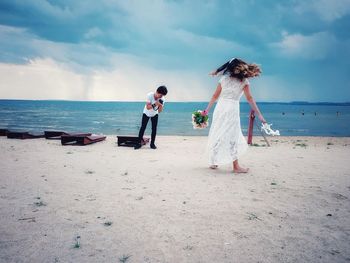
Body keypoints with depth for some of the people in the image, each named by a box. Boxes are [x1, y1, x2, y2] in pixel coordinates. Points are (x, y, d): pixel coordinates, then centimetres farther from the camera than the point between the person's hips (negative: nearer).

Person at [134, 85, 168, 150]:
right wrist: (155, 104, -46)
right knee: (142, 128, -5)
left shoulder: (162, 99, -22)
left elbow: (159, 111, -21)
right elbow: (148, 107, -34)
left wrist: (161, 105, -39)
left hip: (154, 114, 2)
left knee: (154, 129, -4)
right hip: (146, 113, -2)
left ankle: (152, 143, 7)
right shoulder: (150, 95, -30)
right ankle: (139, 143, 2)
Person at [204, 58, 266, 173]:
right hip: (232, 109, -4)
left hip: (220, 108, 4)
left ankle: (213, 162, 20)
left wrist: (207, 110, 15)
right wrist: (259, 114, 3)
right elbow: (250, 99, 0)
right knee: (232, 137, 1)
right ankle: (236, 166, 6)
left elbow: (215, 96, 10)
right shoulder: (244, 81, 1)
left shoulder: (224, 79, 11)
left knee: (217, 135, 12)